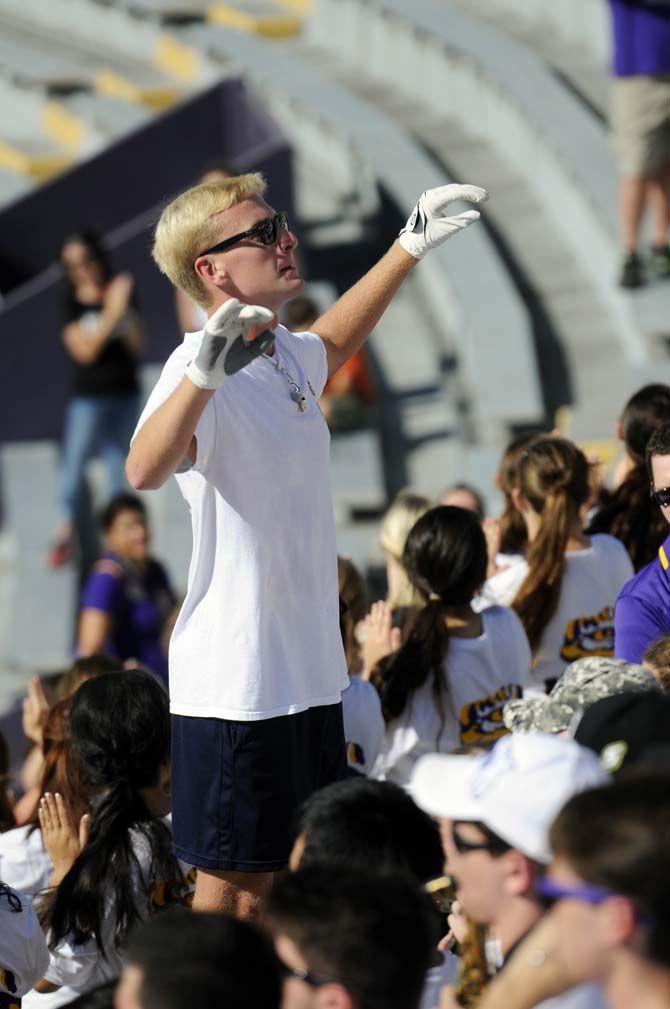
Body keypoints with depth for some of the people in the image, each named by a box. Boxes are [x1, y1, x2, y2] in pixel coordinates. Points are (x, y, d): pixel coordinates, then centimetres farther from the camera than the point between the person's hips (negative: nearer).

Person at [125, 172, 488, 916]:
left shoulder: (285, 355, 9)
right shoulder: (201, 369, -18)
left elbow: (333, 342, 36)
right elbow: (144, 470, -38)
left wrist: (410, 246, 36)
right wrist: (203, 376, -55)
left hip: (310, 674, 9)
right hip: (234, 680, -9)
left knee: (286, 879, 15)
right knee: (231, 884, -1)